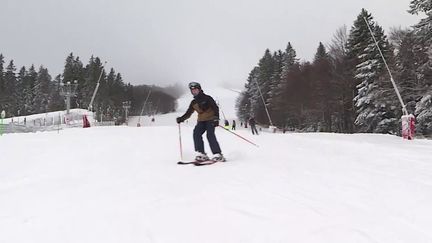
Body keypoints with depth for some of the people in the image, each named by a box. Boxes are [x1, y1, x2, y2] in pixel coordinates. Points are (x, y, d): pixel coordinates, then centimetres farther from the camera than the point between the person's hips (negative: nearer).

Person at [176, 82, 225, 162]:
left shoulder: (207, 98, -3)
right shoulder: (193, 103, 13)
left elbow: (215, 108, -6)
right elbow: (188, 113, 17)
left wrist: (216, 118, -19)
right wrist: (181, 118, 0)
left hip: (210, 119, -6)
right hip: (201, 121, 6)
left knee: (210, 135, -22)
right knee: (196, 133, -16)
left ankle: (218, 154, -20)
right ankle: (201, 154, -13)